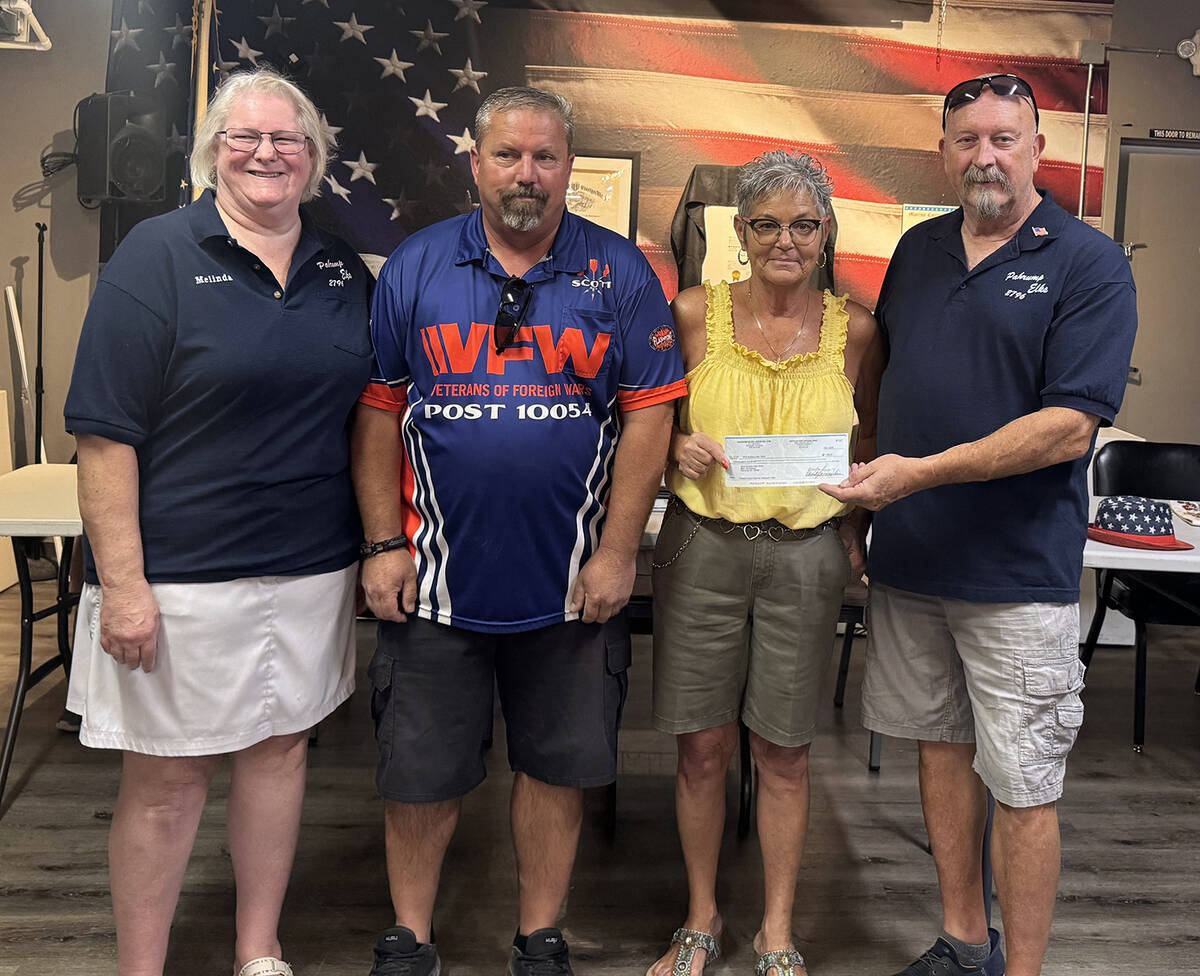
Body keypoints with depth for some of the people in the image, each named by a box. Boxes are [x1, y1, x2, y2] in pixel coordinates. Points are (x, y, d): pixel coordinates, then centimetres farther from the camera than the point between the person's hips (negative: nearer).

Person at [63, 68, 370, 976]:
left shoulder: (344, 268, 8)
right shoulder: (159, 253, -7)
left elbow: (365, 411, 16)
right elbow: (107, 432, -11)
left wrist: (377, 545, 9)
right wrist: (121, 583, -16)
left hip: (314, 566, 5)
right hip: (183, 575, -4)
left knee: (281, 744, 15)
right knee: (168, 774, 5)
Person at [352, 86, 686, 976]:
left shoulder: (619, 272, -1)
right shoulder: (416, 266, 2)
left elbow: (648, 413, -3)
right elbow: (379, 411, 2)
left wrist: (618, 551, -8)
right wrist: (385, 545, -3)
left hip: (571, 576, 0)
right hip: (439, 571, 1)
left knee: (558, 763, 12)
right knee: (420, 767, 11)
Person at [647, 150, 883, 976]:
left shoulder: (854, 329, 1)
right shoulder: (694, 314, -1)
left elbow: (867, 448, 12)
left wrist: (855, 535, 2)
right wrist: (678, 447, -12)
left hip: (806, 554, 0)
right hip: (703, 545, 0)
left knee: (784, 752, 9)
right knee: (703, 745, 8)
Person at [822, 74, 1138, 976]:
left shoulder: (1089, 263, -7)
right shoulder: (919, 249, 10)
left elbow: (1069, 427, -17)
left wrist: (920, 472, -23)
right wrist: (858, 500, 10)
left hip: (1018, 572, -5)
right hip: (907, 559, 6)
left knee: (1022, 786, 2)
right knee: (942, 744, 16)